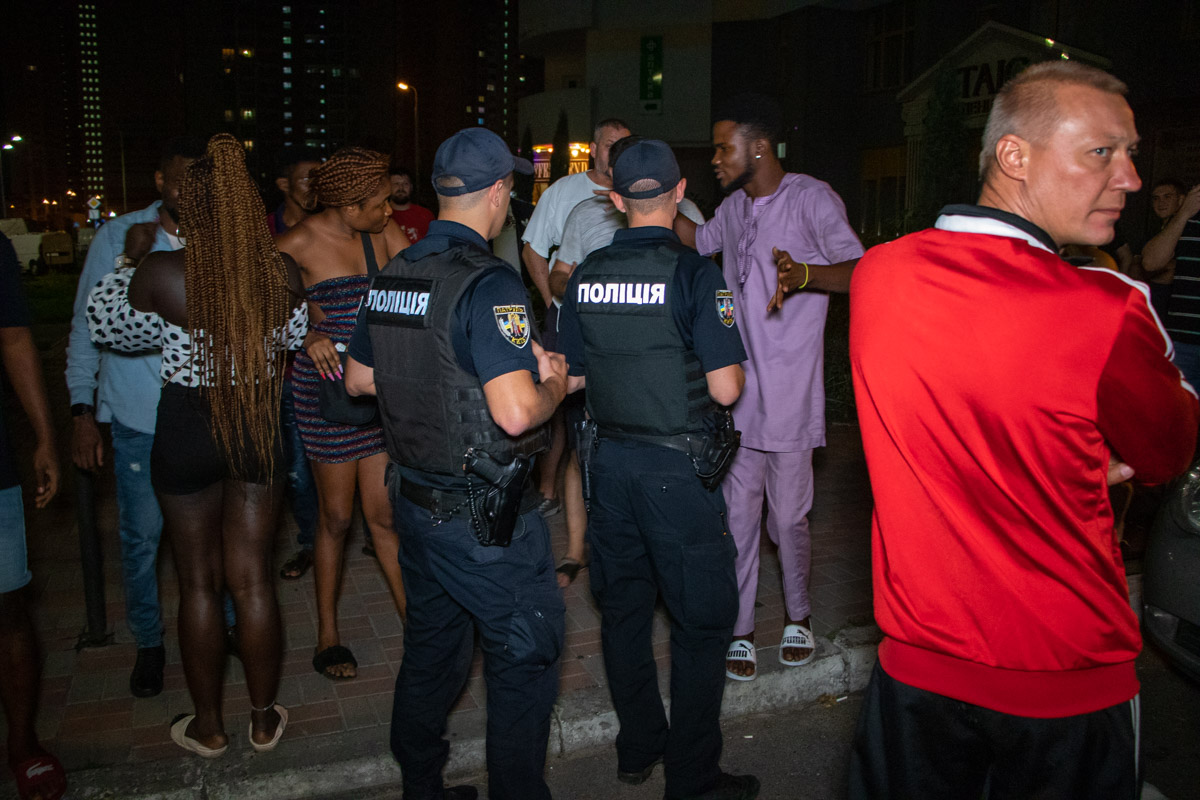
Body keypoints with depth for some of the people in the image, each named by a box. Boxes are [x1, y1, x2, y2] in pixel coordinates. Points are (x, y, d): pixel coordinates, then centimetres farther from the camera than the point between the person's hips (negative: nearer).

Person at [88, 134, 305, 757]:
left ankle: (208, 727, 28)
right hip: (259, 429, 2)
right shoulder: (281, 277, -8)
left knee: (199, 584, 13)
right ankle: (264, 719, 27)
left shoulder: (160, 274, -15)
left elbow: (105, 324, 3)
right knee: (252, 581, 13)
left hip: (185, 431, -2)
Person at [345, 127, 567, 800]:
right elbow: (516, 412, -29)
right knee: (526, 661, 9)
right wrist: (555, 385, -9)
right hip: (485, 518, -8)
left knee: (431, 650, 22)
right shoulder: (489, 283, -21)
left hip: (416, 502, 9)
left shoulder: (392, 276, 5)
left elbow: (359, 379, 15)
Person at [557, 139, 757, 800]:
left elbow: (570, 376, 8)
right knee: (700, 621, 8)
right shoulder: (695, 274, -14)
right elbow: (726, 389, -16)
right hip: (678, 467, -5)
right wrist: (723, 363, 5)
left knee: (623, 608, 17)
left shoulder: (586, 275, 2)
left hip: (611, 460, 5)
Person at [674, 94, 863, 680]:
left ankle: (798, 618, 29)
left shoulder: (811, 198, -8)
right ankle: (741, 631, 20)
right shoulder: (734, 206, 13)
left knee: (788, 518, 5)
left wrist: (804, 274, -39)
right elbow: (700, 239, 35)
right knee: (738, 515, 7)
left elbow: (859, 272, -20)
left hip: (790, 395, -5)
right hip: (737, 391, 5)